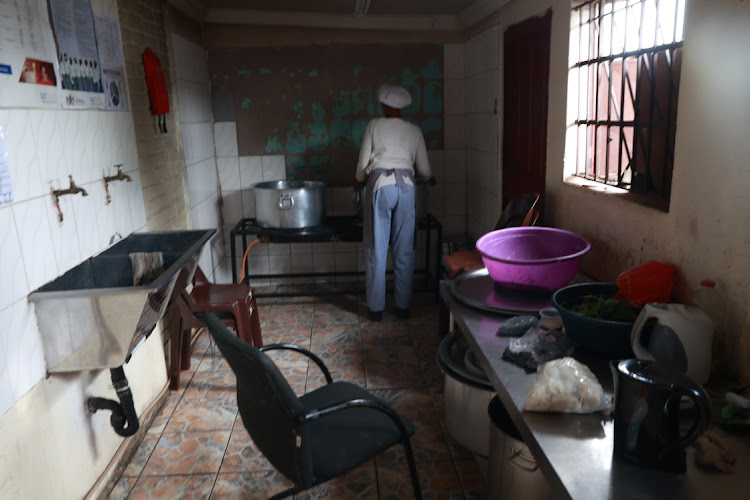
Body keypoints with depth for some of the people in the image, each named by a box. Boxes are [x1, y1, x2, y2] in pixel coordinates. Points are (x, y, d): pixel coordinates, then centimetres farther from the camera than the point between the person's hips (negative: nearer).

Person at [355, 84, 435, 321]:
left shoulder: (375, 125, 6)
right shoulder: (414, 130, 12)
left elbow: (363, 162, 7)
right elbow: (424, 168, 15)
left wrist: (358, 180, 27)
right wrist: (430, 178, 38)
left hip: (380, 186, -2)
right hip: (406, 187, 2)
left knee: (377, 250, 3)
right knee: (404, 251, 7)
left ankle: (376, 308, 8)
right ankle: (403, 306, 13)